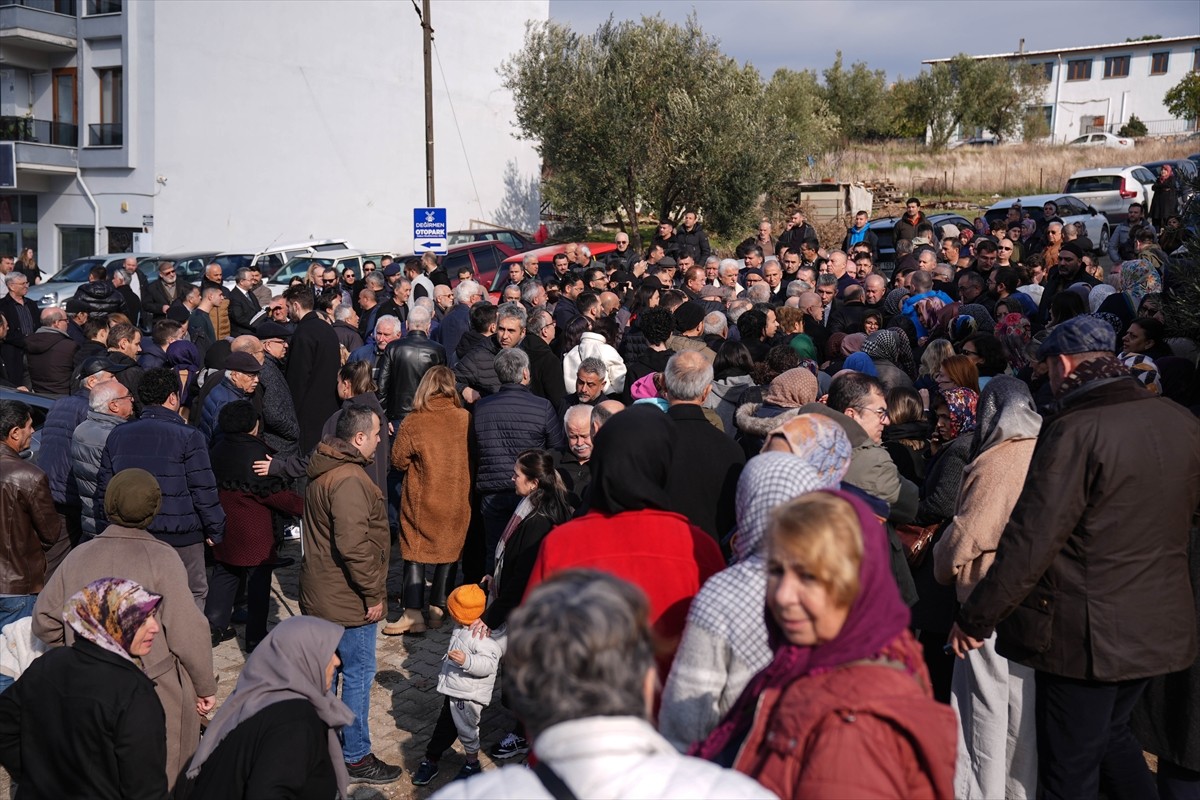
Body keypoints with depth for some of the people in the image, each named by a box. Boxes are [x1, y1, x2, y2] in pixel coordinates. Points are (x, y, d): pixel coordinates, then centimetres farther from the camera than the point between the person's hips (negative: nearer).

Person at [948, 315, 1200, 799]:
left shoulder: (1075, 432, -21)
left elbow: (1031, 542, -22)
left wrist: (974, 620, -14)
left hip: (1087, 632, -7)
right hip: (1160, 625, 7)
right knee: (1111, 733, 27)